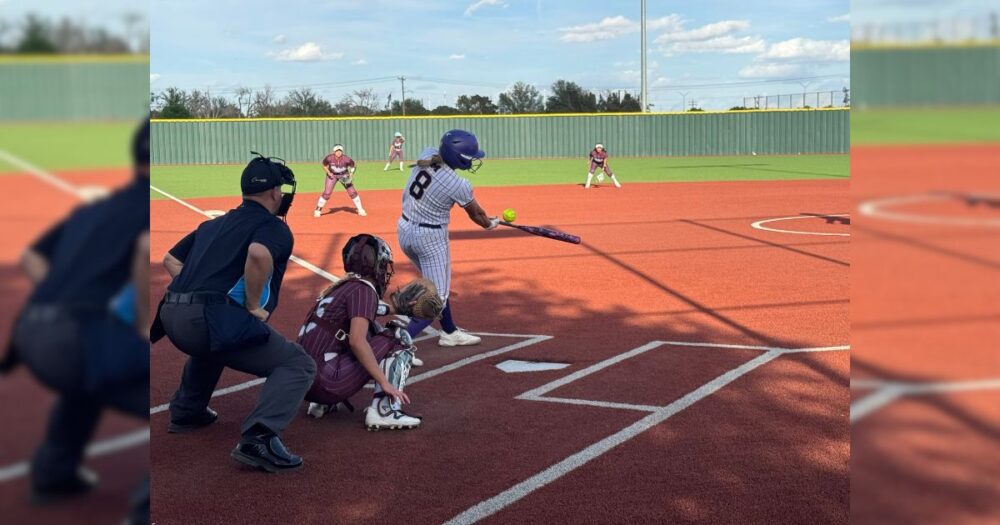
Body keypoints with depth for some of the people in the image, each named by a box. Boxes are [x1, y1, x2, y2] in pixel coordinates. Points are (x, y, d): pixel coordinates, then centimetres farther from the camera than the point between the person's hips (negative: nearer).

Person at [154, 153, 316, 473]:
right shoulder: (275, 227, 3)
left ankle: (185, 411, 42)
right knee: (298, 365, -4)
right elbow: (258, 254, -21)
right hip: (212, 318, -8)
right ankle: (257, 439, -22)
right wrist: (253, 306, -10)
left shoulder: (213, 225, 27)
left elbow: (170, 259, 30)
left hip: (171, 317, 8)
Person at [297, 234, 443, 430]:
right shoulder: (363, 290, -8)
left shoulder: (343, 286, 18)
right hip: (325, 382, -8)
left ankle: (322, 404, 21)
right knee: (399, 338, 1)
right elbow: (357, 341, -21)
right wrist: (385, 383, -20)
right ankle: (383, 410, -11)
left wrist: (396, 307, 31)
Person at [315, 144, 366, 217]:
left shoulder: (346, 159, -26)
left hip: (344, 176, 1)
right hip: (332, 175, 0)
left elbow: (353, 166, -9)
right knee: (327, 193, -11)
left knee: (352, 192, -5)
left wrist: (351, 174, -24)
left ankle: (360, 210, 9)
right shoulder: (329, 158, -25)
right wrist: (328, 172, -23)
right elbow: (324, 166, -6)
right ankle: (318, 210, 2)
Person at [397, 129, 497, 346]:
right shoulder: (460, 186, -21)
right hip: (431, 238, -8)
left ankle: (449, 332, 38)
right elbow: (476, 214, -1)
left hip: (404, 231, 8)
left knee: (436, 283, 25)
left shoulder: (427, 155, -8)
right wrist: (490, 223, 18)